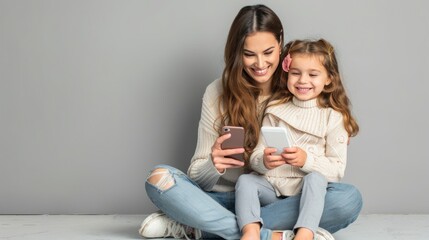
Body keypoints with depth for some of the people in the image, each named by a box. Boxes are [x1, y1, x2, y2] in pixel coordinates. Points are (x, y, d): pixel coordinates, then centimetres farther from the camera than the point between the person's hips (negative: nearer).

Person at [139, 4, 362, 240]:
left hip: (280, 203, 1)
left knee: (349, 198, -28)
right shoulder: (217, 93, -1)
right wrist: (214, 166, -26)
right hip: (227, 200, 0)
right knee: (159, 177, -23)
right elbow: (198, 176, -2)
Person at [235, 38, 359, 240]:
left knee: (316, 178, -32)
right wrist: (264, 161, -21)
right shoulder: (275, 112, 8)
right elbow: (255, 159, 3)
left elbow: (337, 169, -4)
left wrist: (306, 160, -22)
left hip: (308, 192, -3)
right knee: (245, 180, -21)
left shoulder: (333, 117, 1)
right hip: (272, 187, 3)